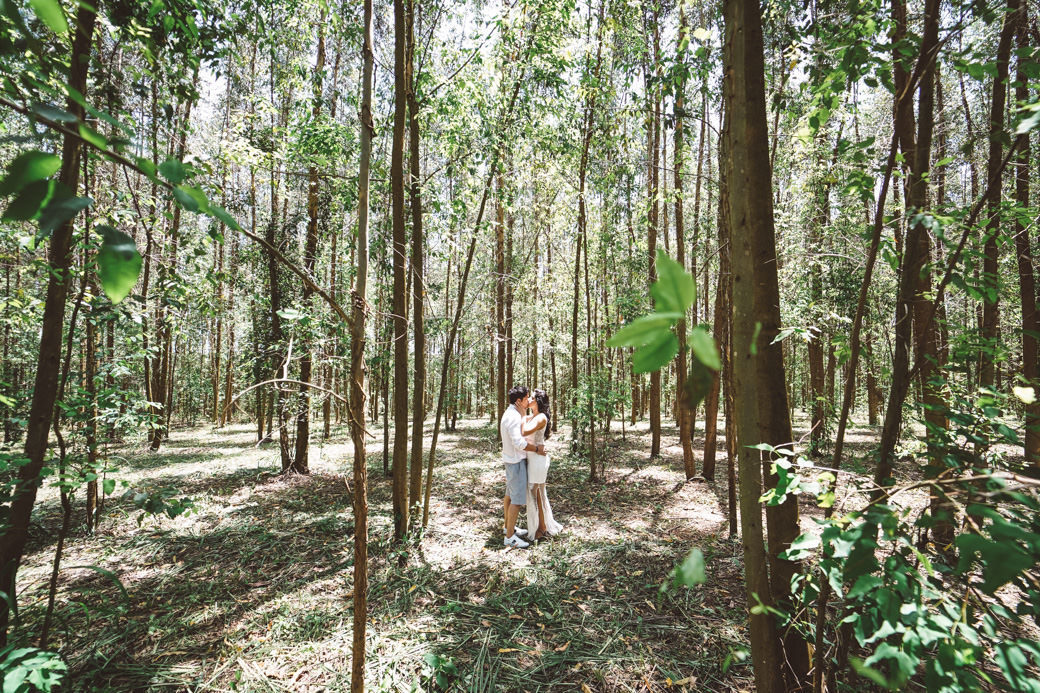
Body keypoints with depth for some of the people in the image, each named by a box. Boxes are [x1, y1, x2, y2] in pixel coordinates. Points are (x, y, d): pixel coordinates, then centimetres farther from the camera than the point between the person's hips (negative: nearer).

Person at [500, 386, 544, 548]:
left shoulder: (512, 413, 10)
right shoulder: (513, 417, -23)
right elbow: (518, 442, -28)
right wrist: (537, 449, -18)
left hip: (512, 460, 11)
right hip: (516, 461, -11)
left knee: (510, 495, 20)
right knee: (518, 499, -7)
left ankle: (508, 527, 33)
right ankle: (510, 537, -1)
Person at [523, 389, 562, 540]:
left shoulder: (542, 418, -17)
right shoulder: (530, 417, 10)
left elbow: (525, 432, -27)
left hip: (538, 458, -9)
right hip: (531, 457, 9)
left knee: (536, 493, 2)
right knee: (537, 492, 17)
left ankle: (542, 528, 17)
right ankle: (544, 525, 31)